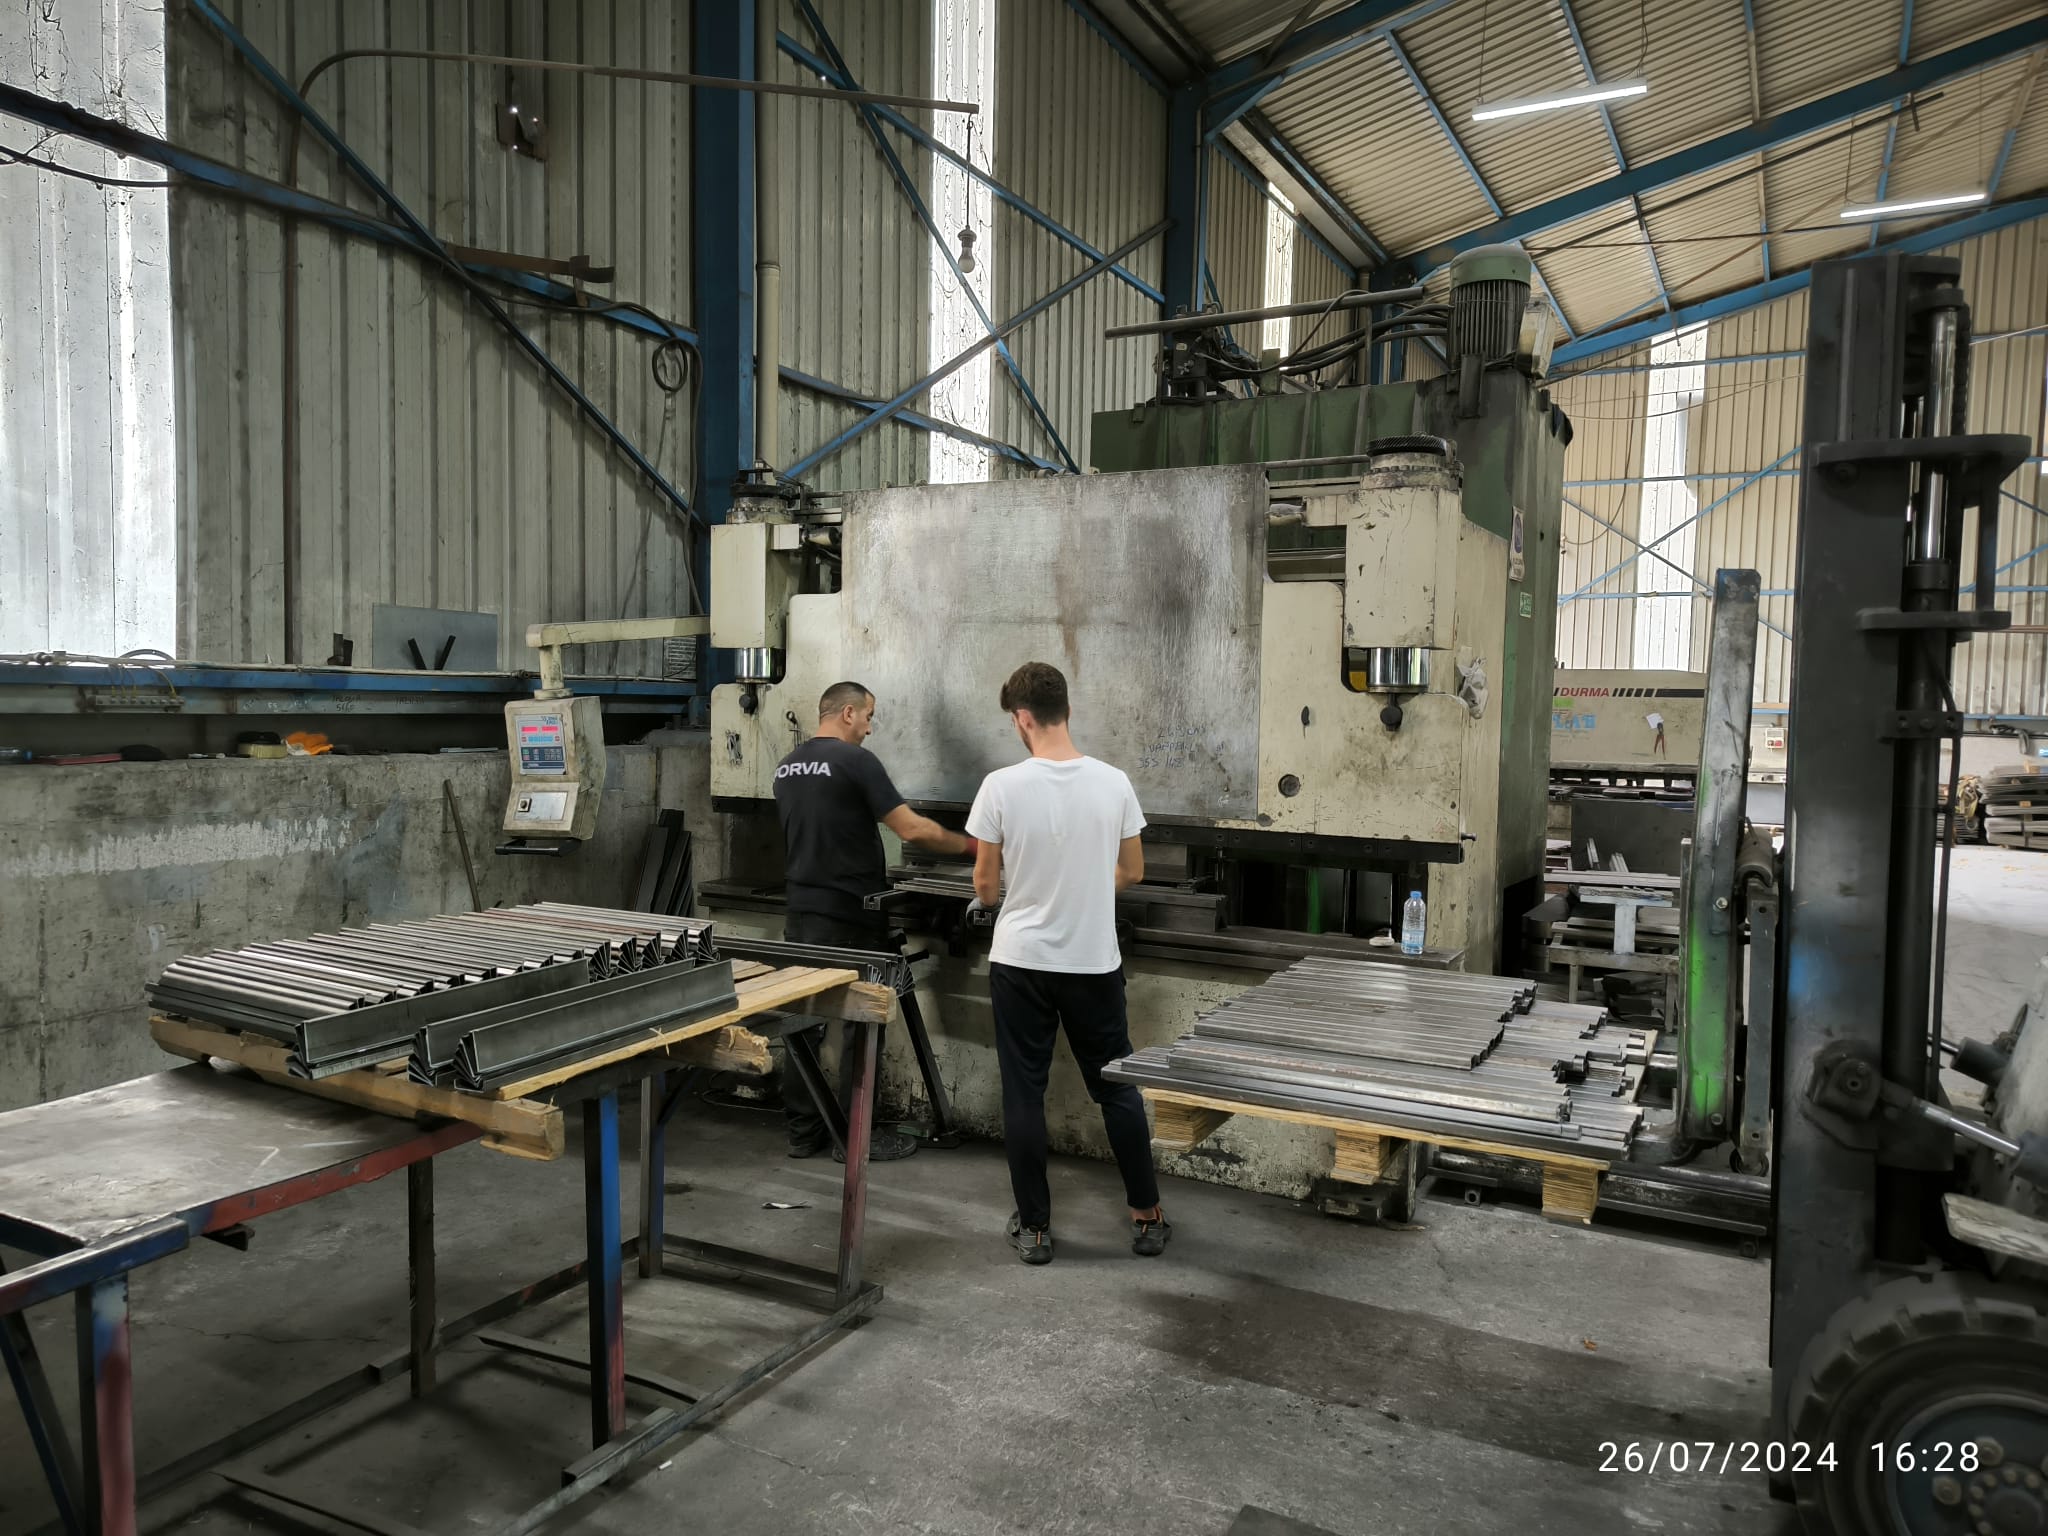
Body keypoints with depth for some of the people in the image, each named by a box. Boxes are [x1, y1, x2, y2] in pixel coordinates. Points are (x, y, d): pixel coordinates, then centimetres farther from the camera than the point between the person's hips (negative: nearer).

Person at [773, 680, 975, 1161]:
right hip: (850, 917, -8)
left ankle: (804, 1132, 17)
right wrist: (969, 845, -4)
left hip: (802, 910, 8)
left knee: (804, 1020, 10)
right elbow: (913, 830, -17)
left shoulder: (787, 766, 12)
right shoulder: (855, 760, -13)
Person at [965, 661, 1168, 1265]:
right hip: (1095, 963, 2)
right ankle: (1148, 1218, 23)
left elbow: (986, 887, -5)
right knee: (1118, 1089, 15)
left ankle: (1034, 1228, 16)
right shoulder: (1113, 783, -6)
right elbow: (1132, 871, 6)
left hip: (1021, 963, -2)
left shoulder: (1002, 786, -14)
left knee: (1024, 1096, 9)